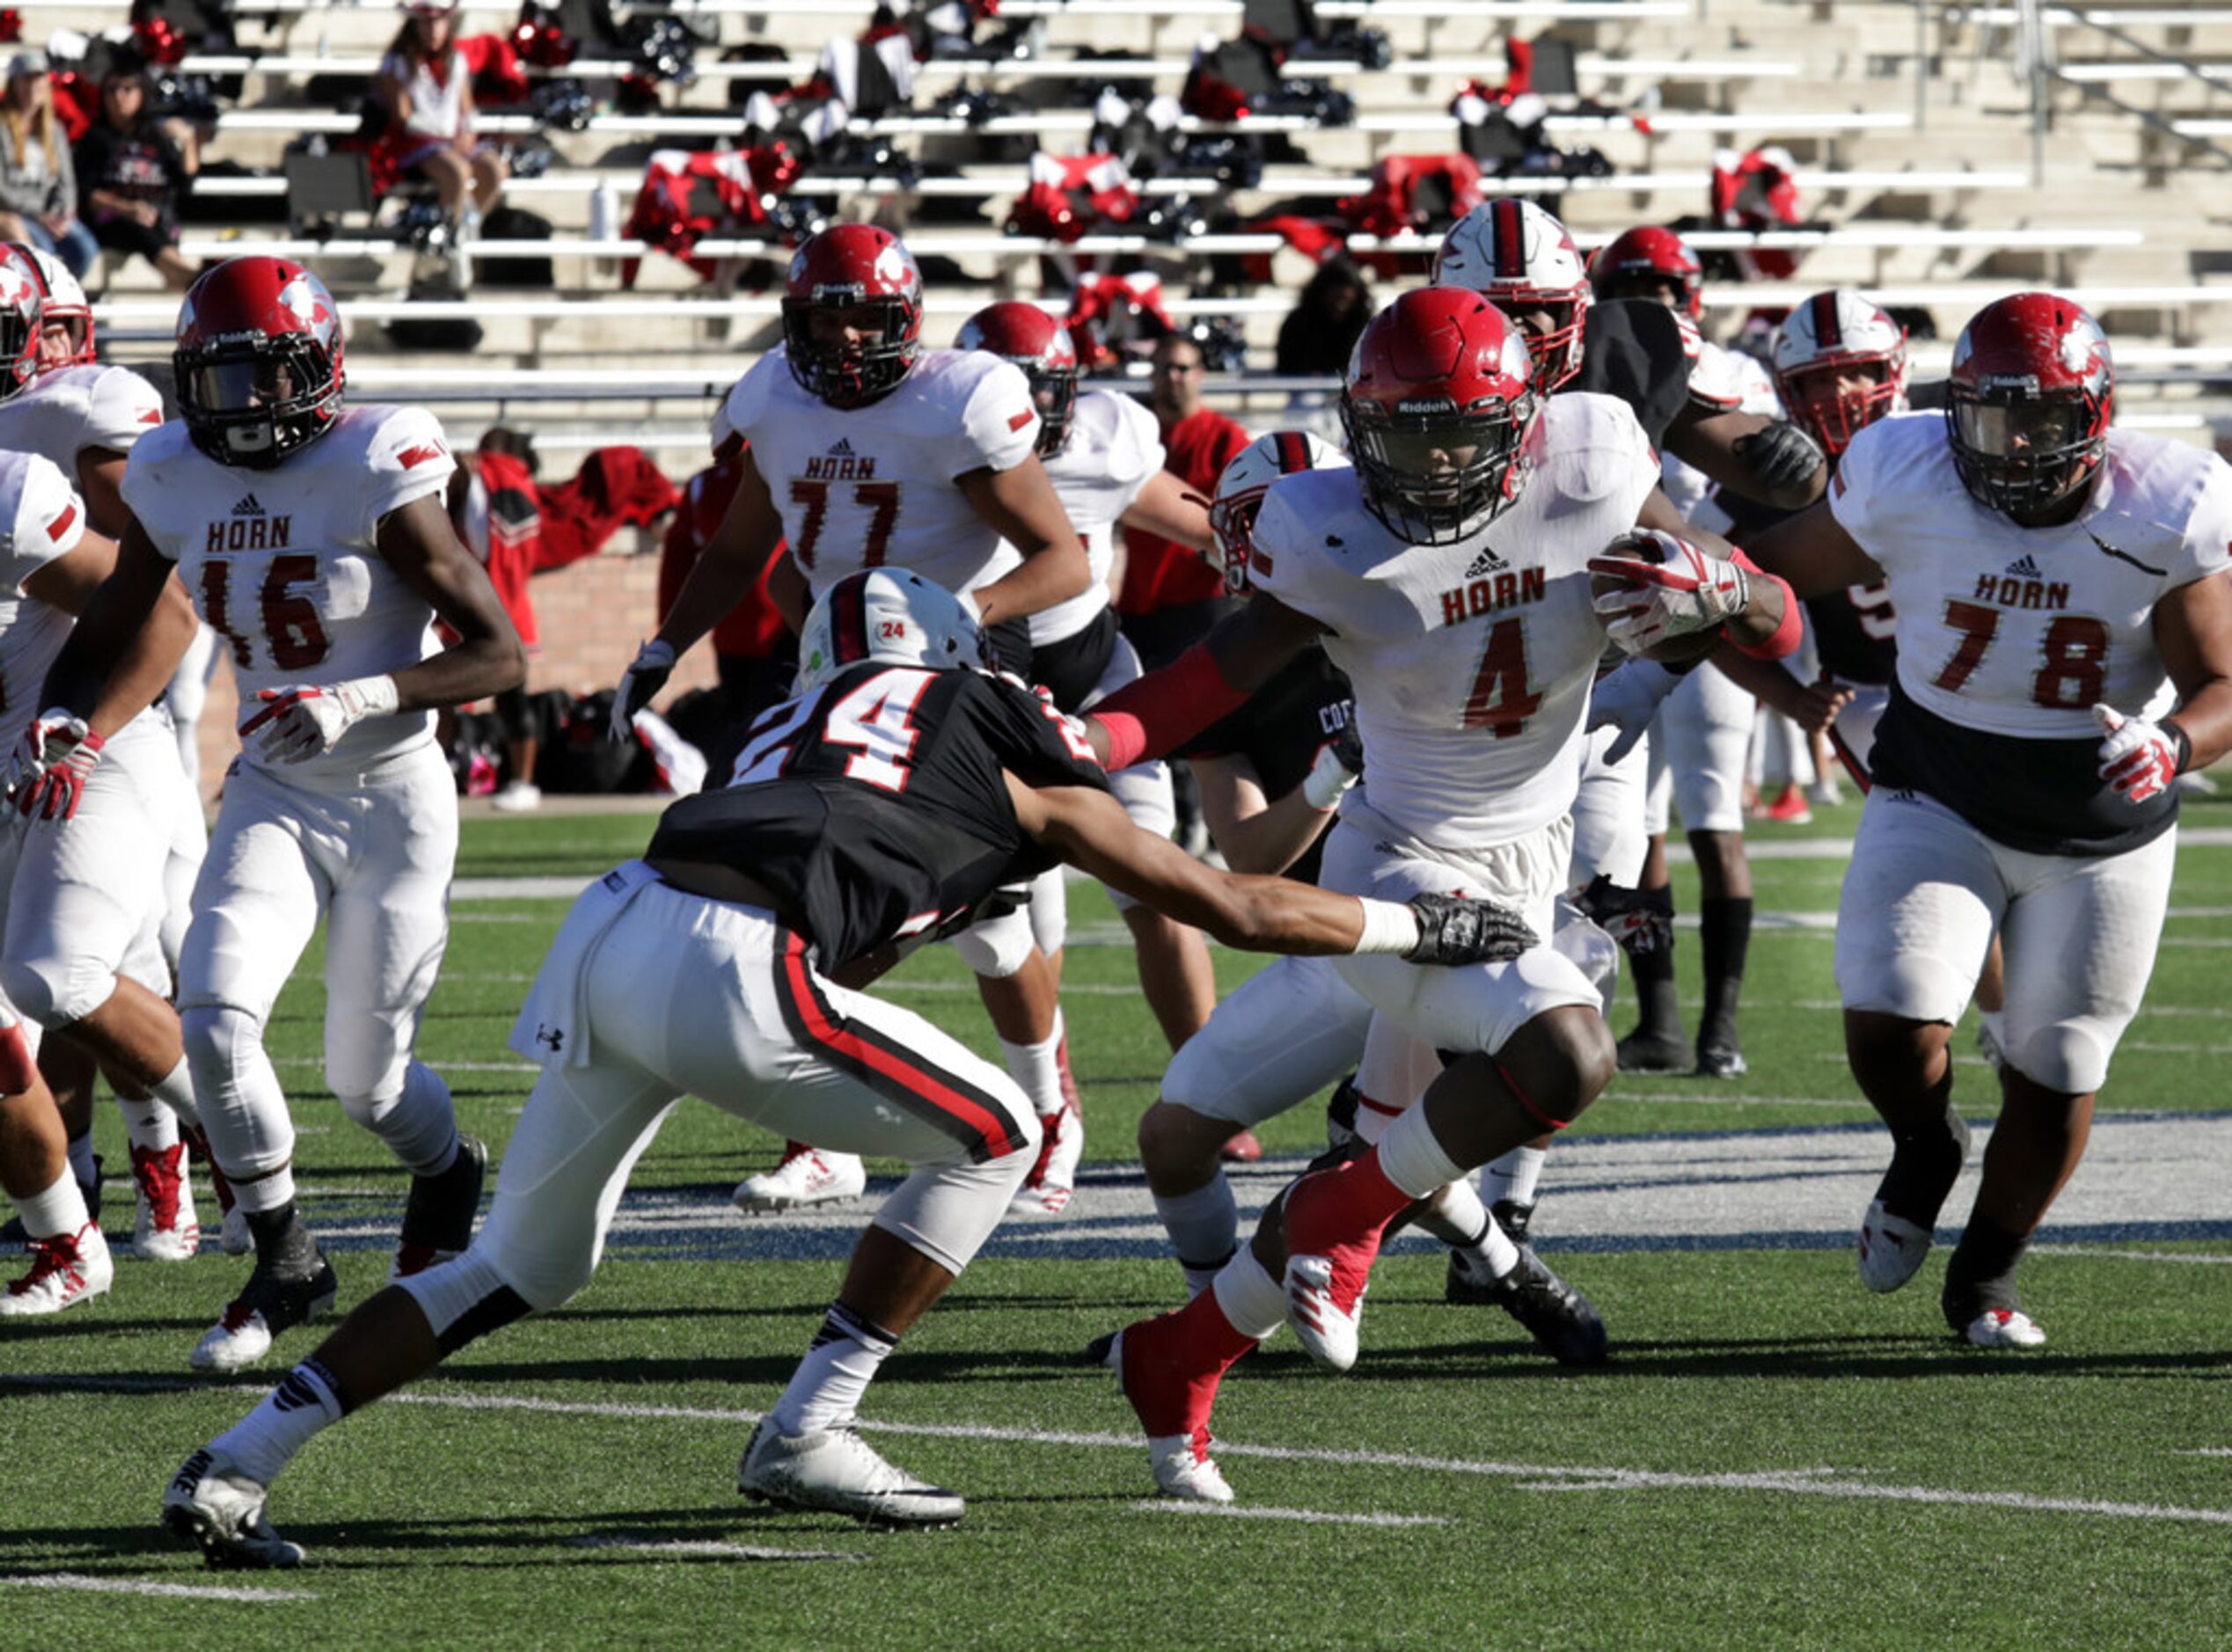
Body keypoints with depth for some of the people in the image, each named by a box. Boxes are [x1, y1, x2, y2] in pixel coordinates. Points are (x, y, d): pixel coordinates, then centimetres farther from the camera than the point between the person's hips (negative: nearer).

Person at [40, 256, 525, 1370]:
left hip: (393, 798, -4)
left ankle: (449, 1175, 40)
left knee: (364, 1078, 3)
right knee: (215, 1022, -18)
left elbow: (500, 654, -16)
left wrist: (360, 698, -29)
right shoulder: (175, 484, -2)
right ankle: (284, 1267, 0)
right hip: (272, 796, 4)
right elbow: (105, 638, 12)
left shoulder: (375, 479, -17)